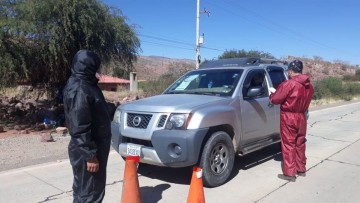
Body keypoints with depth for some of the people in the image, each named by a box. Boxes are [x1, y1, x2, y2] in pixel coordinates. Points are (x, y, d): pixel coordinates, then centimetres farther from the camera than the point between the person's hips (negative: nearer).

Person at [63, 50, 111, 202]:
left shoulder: (84, 84, 11)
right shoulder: (79, 89, -22)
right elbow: (80, 128, -25)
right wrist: (90, 155, -23)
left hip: (94, 146, 10)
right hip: (86, 150, -10)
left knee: (84, 189, 22)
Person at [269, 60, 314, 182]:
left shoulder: (288, 84, -18)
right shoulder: (309, 85, 6)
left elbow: (275, 99, -14)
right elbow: (303, 100, 15)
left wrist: (273, 93, 7)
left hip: (289, 118, -7)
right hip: (301, 117, 7)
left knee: (288, 145, 0)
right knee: (300, 144, 17)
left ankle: (289, 173, 4)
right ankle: (301, 169, 28)